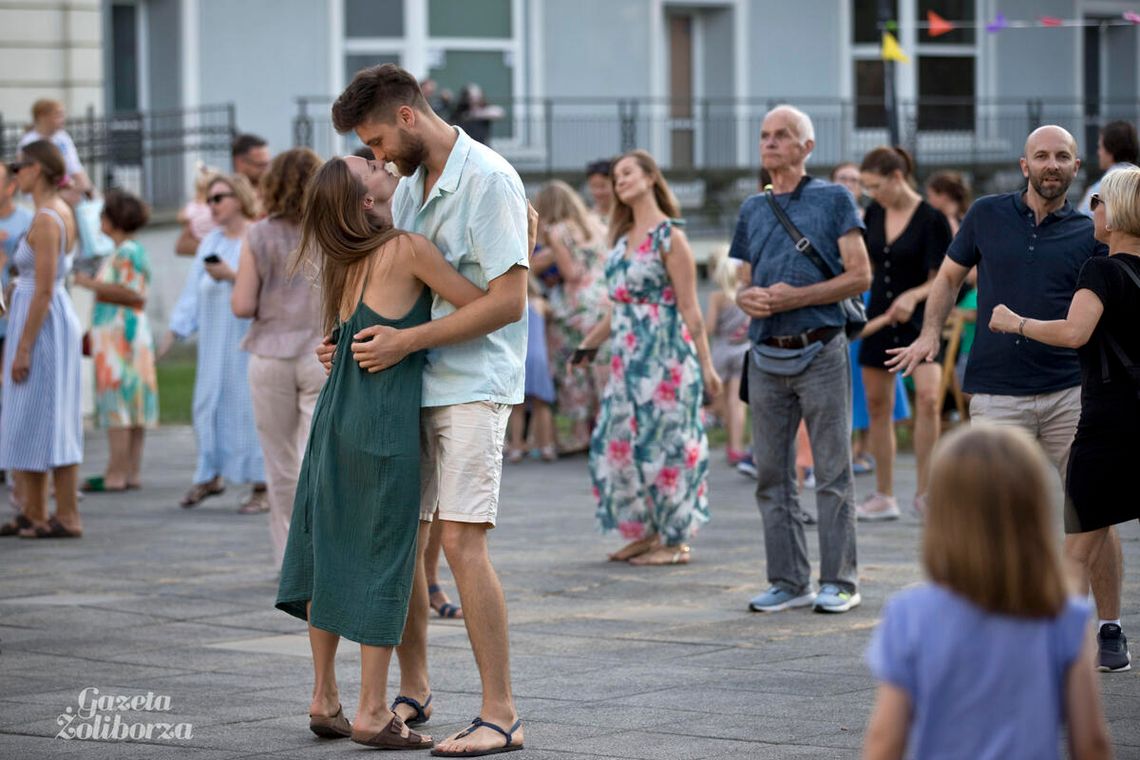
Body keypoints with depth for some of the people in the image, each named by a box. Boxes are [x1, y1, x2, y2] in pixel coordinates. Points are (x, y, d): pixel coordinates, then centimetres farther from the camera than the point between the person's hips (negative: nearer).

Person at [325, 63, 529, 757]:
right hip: (411, 387, 8)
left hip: (472, 387, -8)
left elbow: (508, 301, -17)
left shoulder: (489, 180, -11)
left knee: (462, 540, -15)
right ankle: (414, 693, 21)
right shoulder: (409, 187, 16)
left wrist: (406, 341, -18)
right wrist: (357, 344, 7)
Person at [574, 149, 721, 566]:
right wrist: (589, 343, 21)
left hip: (665, 355, -8)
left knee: (662, 441, -4)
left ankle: (675, 539, 4)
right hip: (628, 356, 8)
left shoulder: (669, 236, -9)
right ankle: (645, 532, 16)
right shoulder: (623, 238, 14)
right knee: (619, 441, 7)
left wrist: (706, 364, -13)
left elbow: (689, 307, -11)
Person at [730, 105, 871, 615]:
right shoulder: (752, 210, 15)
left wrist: (797, 296, -14)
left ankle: (839, 581, 2)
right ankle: (788, 581, 12)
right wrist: (748, 298, -4)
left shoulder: (833, 200, 0)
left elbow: (860, 276, -6)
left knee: (832, 472, -3)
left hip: (820, 352, -5)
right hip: (766, 356, 5)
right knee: (771, 473, 5)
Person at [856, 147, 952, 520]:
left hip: (918, 319, -6)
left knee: (929, 396, -22)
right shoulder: (874, 213, 5)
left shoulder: (931, 218, -11)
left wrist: (913, 296, -25)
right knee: (878, 406, 7)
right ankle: (883, 496, 17)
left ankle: (924, 492, -15)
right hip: (879, 317, 6)